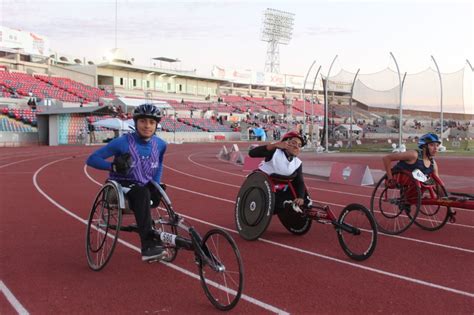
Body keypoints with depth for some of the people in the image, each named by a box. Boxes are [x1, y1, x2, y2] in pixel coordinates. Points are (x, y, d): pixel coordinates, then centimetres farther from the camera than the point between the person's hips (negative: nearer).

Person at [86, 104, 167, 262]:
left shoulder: (160, 144, 3)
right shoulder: (123, 142, -11)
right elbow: (92, 159, -8)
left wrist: (156, 184, 8)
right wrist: (113, 166, -25)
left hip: (144, 189, 4)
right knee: (142, 193, -37)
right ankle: (148, 245, -43)